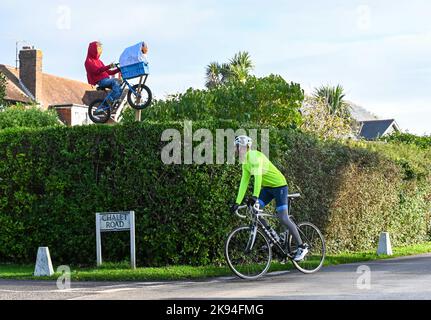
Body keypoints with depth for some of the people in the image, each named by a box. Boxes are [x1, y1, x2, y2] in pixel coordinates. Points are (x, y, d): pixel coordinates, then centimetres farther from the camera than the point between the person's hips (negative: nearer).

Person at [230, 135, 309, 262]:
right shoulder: (245, 163, 7)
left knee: (283, 218, -14)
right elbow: (244, 183, 5)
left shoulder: (255, 156, -21)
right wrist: (237, 203, -1)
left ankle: (302, 247, -5)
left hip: (279, 185, -9)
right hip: (267, 187, 9)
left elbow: (258, 176, -34)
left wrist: (255, 196, -44)